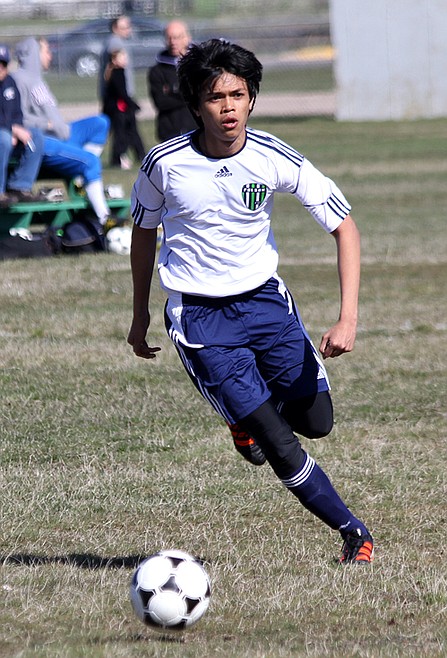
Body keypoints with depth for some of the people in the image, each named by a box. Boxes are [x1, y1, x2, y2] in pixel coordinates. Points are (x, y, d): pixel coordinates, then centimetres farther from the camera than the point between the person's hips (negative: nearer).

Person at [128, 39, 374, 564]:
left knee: (315, 421, 0)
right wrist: (140, 316, 14)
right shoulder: (164, 165, -14)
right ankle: (352, 532, 7)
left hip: (264, 298, 3)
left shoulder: (274, 159, -13)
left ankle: (250, 415, 33)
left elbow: (344, 227, -7)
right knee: (281, 448, -11)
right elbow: (143, 231, 6)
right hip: (198, 316, -3)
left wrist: (348, 318, -16)